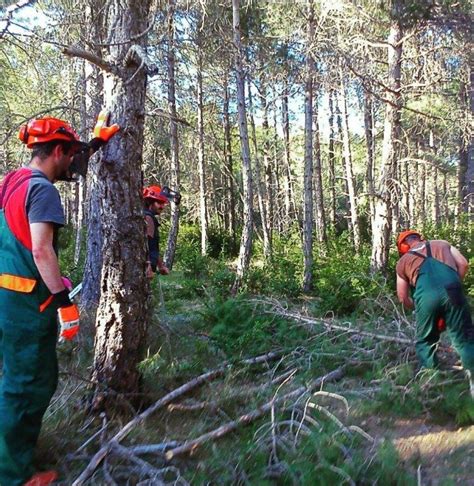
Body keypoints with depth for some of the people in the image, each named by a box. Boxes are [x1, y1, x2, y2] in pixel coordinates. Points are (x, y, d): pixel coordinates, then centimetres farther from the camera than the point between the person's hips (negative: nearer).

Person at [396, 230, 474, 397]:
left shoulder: (403, 261, 28)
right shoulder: (442, 243, 32)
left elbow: (403, 298, 28)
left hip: (426, 296, 0)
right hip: (451, 290, 1)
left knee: (425, 342, 20)